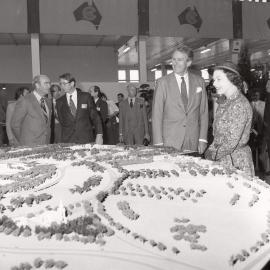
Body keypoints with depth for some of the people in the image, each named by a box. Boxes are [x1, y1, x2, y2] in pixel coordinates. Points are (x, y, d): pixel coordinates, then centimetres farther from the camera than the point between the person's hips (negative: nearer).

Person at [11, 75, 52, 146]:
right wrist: (23, 143, 0)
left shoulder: (47, 101, 12)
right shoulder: (24, 101, -9)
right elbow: (15, 124, -6)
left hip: (46, 146, 6)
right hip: (29, 146, -6)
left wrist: (47, 141, 10)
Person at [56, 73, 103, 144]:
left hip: (86, 139, -1)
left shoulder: (86, 97, 3)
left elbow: (95, 117, 3)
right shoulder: (59, 102, 8)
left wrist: (99, 135, -5)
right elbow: (62, 121, 14)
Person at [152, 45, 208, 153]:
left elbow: (203, 112, 8)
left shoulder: (199, 81, 7)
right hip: (169, 142, -2)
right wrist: (158, 144, -9)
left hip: (193, 142, 2)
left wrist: (202, 140, 1)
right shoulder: (163, 82, -1)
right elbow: (157, 114, -3)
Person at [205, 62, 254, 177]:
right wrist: (210, 151, 0)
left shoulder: (240, 105, -17)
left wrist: (212, 155, -11)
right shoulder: (225, 104, 10)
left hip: (236, 163, -8)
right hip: (223, 160, 8)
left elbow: (232, 142, -20)